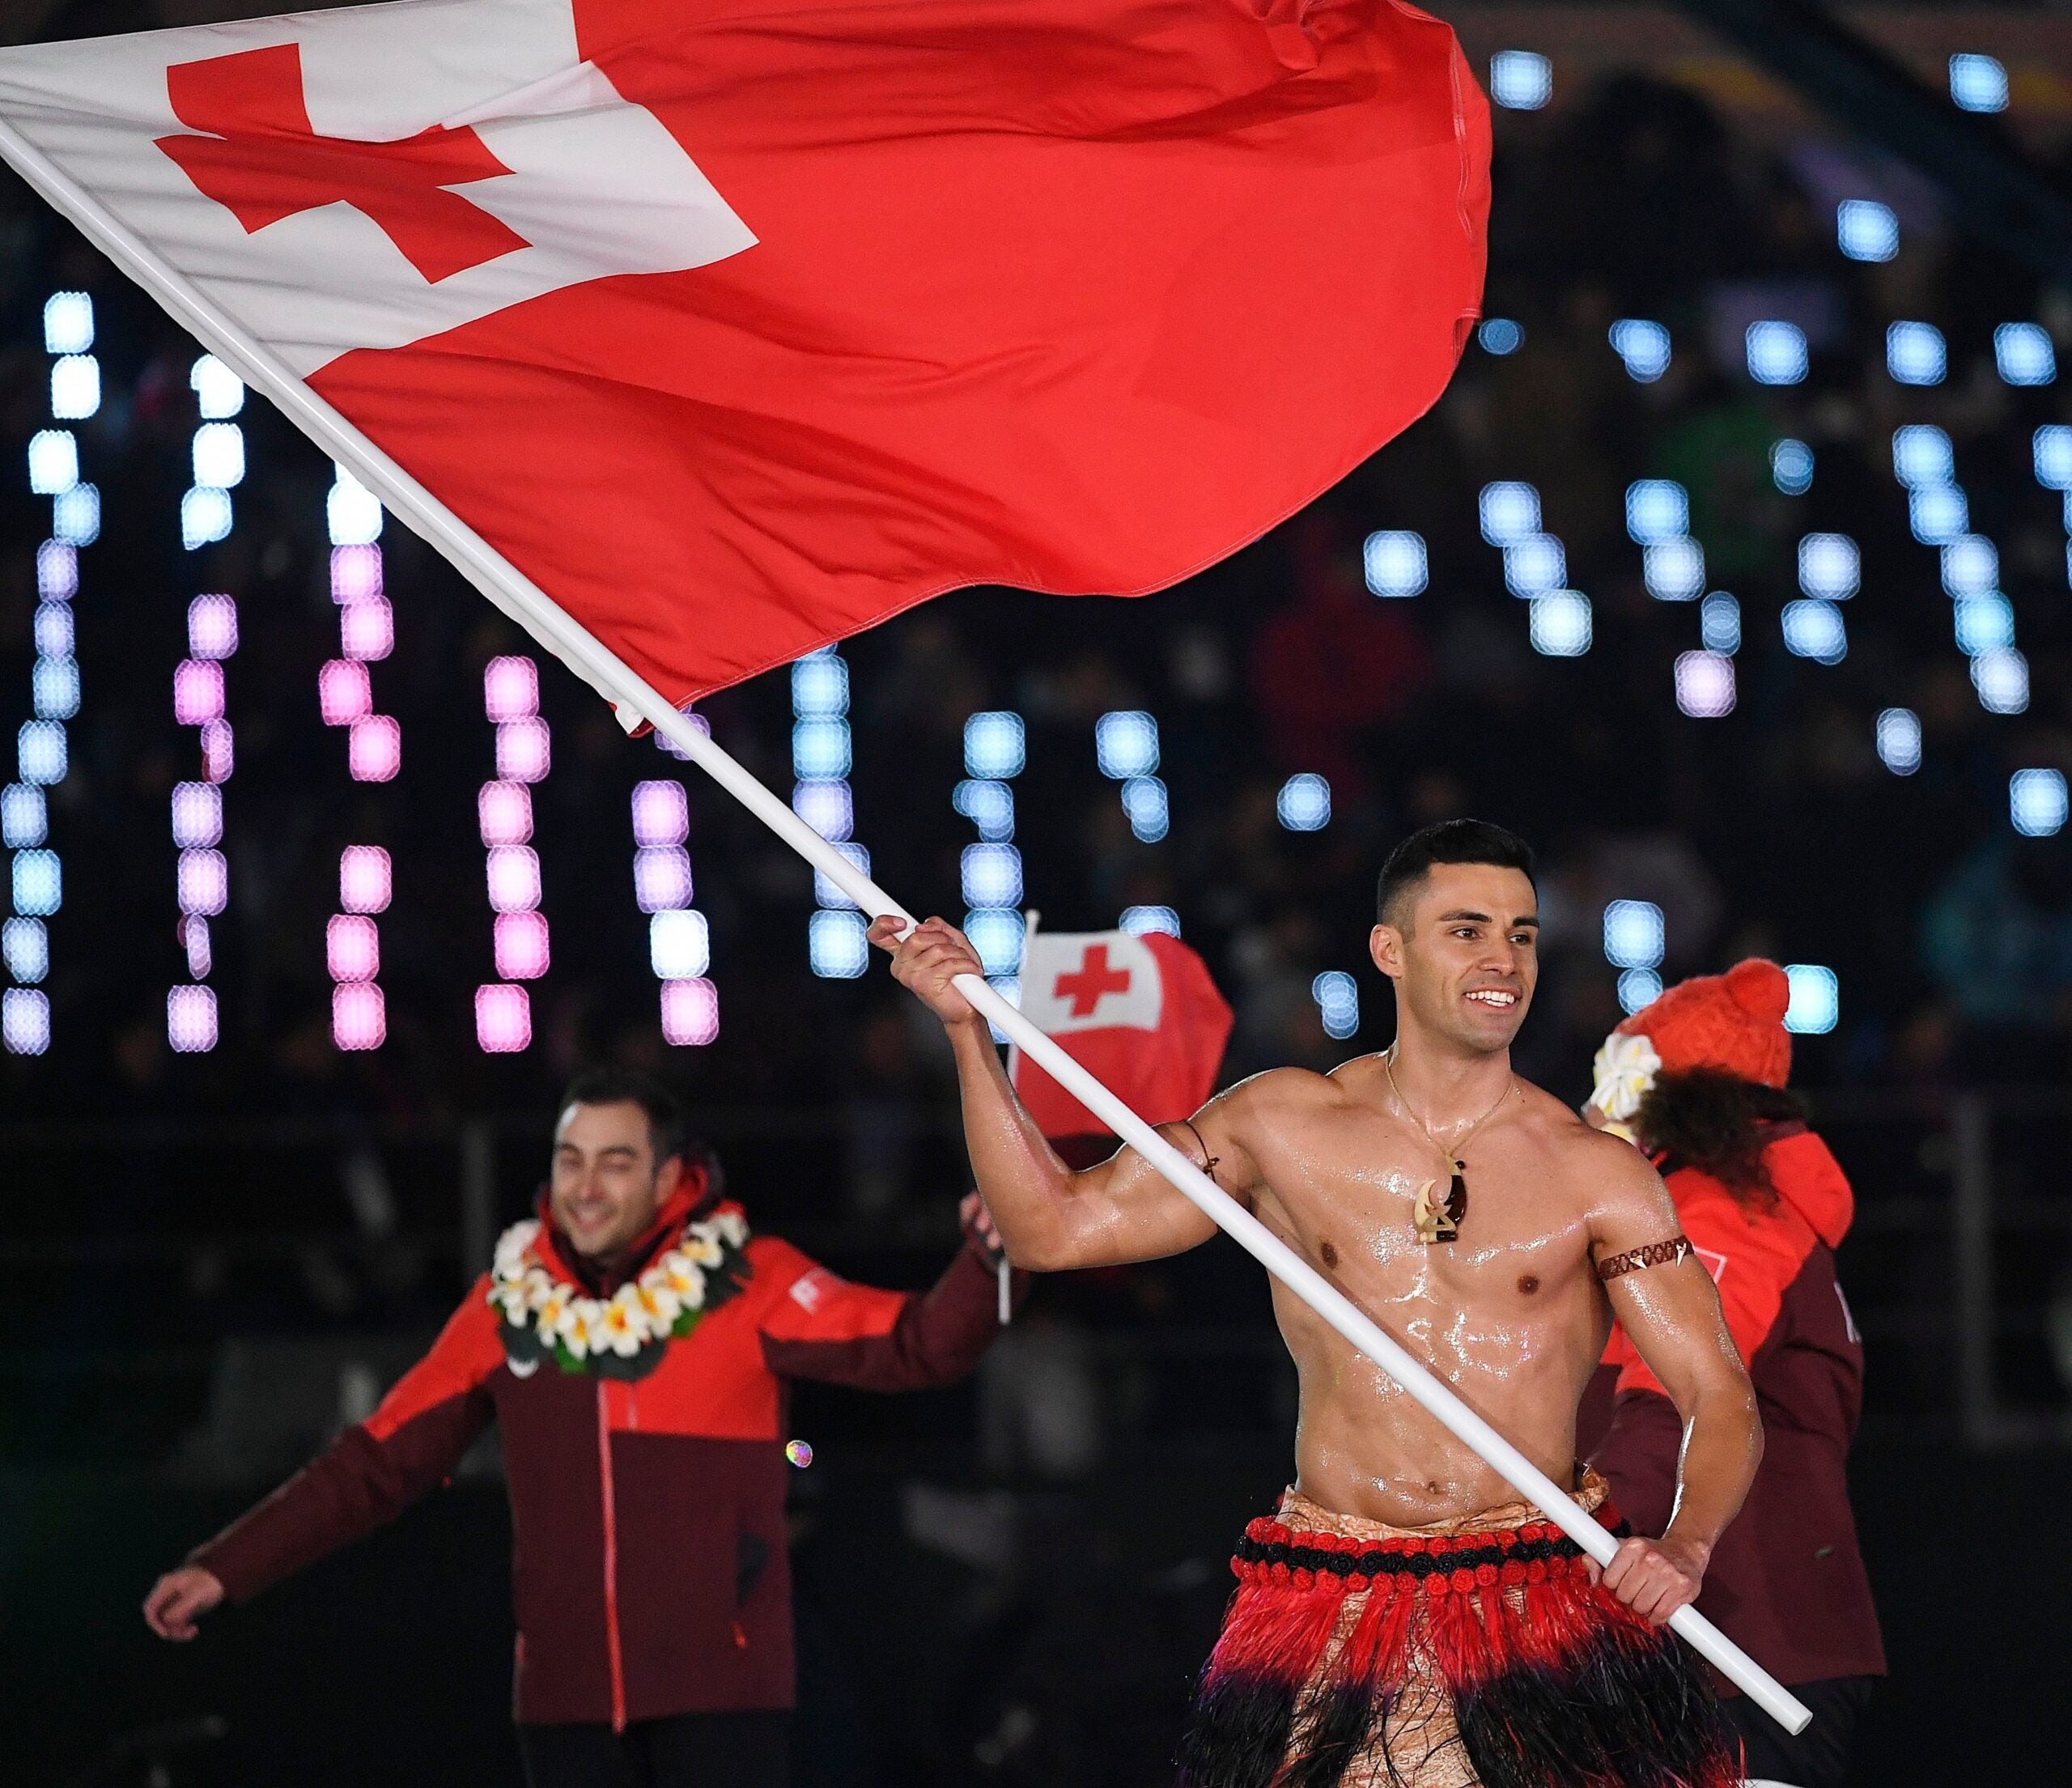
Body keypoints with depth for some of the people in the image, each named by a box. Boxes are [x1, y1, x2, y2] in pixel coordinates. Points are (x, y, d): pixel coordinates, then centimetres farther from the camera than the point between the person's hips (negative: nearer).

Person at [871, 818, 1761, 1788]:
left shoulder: (1593, 1176, 1)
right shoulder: (1284, 1124, 6)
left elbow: (1722, 1400, -2)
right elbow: (1053, 1225, 7)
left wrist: (1685, 1545, -22)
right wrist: (968, 1029, -1)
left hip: (1548, 1597, -1)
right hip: (1327, 1617, 1)